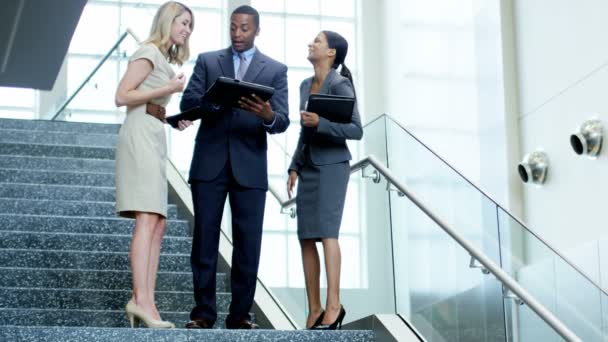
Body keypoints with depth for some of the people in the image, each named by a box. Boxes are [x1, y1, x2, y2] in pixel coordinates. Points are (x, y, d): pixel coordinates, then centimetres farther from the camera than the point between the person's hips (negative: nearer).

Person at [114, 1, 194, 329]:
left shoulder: (164, 58, 24)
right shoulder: (149, 52, -3)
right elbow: (122, 96, -12)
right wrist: (168, 89, -13)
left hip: (154, 138, 10)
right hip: (140, 136, -10)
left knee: (157, 224, 1)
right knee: (147, 220, -18)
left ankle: (144, 301, -4)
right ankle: (141, 299, -24)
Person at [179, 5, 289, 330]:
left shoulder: (275, 69, 9)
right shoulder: (207, 61, 10)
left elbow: (282, 121, 0)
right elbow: (187, 102, -1)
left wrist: (268, 116, -24)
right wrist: (216, 100, -20)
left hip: (250, 165, 0)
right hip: (209, 162, 0)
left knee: (248, 243, 0)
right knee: (204, 238, 1)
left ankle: (240, 314, 7)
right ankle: (203, 311, 7)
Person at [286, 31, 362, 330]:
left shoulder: (340, 85, -7)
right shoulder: (306, 85, 14)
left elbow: (356, 130, -12)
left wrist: (320, 123, -24)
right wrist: (294, 168, 13)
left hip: (332, 165, -7)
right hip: (308, 166, 7)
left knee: (326, 230, -17)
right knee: (306, 237, 1)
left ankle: (334, 306, -17)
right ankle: (314, 309, 3)